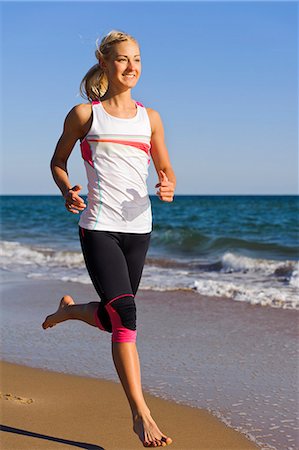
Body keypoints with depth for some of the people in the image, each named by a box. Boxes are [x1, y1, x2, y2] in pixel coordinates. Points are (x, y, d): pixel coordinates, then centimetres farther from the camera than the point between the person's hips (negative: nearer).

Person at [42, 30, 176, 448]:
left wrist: (167, 187, -7)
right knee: (124, 315, -16)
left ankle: (69, 309, 48)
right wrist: (67, 190, -8)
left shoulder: (149, 117, 12)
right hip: (98, 227, -4)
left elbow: (166, 169, 16)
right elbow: (58, 162, 13)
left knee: (113, 317, 13)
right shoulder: (84, 114, 4)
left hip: (138, 228, 4)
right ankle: (141, 414, -11)